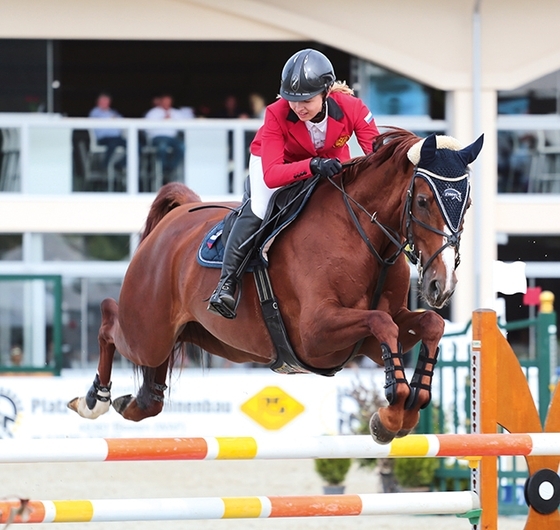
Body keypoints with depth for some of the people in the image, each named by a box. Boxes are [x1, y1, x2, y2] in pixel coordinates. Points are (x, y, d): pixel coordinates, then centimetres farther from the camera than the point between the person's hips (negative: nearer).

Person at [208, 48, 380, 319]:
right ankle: (226, 283, -22)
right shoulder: (277, 114, -37)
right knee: (260, 208, -26)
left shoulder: (351, 108, -33)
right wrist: (313, 165, -59)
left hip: (330, 161, 3)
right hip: (274, 159, -3)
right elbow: (271, 175, -43)